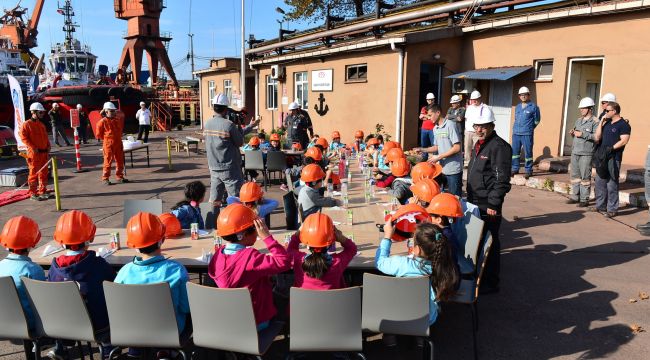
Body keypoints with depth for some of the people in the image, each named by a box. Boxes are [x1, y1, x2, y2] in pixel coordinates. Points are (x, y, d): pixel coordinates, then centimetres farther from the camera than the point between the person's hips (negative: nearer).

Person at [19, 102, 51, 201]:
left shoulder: (41, 125, 15)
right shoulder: (27, 124, -8)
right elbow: (23, 136, -13)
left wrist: (48, 145, 8)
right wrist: (32, 147, -18)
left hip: (44, 152, 7)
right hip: (34, 153, -7)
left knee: (44, 173, 11)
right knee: (34, 173, -3)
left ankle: (42, 192, 21)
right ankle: (33, 194, 4)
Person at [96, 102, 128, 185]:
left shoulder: (117, 121, 9)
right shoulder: (102, 122, -8)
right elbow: (99, 134, -4)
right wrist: (107, 139, 2)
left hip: (118, 144, 6)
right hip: (108, 145, -6)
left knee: (120, 161, 10)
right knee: (108, 161, -3)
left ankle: (120, 177, 20)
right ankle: (105, 178, 5)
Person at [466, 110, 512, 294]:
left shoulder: (499, 146, -16)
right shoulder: (479, 144, 14)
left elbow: (502, 180, -20)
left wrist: (493, 204, -20)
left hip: (488, 205, -9)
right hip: (475, 202, 9)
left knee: (489, 243, 1)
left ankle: (491, 282, 14)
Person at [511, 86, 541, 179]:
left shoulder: (534, 107, 0)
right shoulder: (517, 107, 16)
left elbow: (537, 120, 6)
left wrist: (530, 128, 6)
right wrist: (516, 128, 16)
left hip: (527, 134, -5)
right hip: (516, 133, 5)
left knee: (528, 152, -4)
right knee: (514, 151, 8)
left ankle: (528, 170, 4)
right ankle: (515, 168, 18)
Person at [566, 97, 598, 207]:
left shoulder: (595, 122, -7)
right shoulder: (579, 120, 17)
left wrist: (582, 134, -20)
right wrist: (573, 133, 5)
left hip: (586, 154, -7)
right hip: (575, 152, 8)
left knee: (585, 177, -3)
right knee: (575, 175, 11)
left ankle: (584, 199, 2)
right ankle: (575, 197, 20)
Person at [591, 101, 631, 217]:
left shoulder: (623, 125, -6)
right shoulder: (606, 123, 17)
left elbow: (624, 140, -16)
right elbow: (597, 138, 11)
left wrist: (611, 148, -22)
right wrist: (601, 122, 7)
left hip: (613, 158, -8)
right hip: (601, 157, 8)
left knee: (612, 184, -5)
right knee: (600, 183, 12)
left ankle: (612, 209, 0)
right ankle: (600, 206, 22)